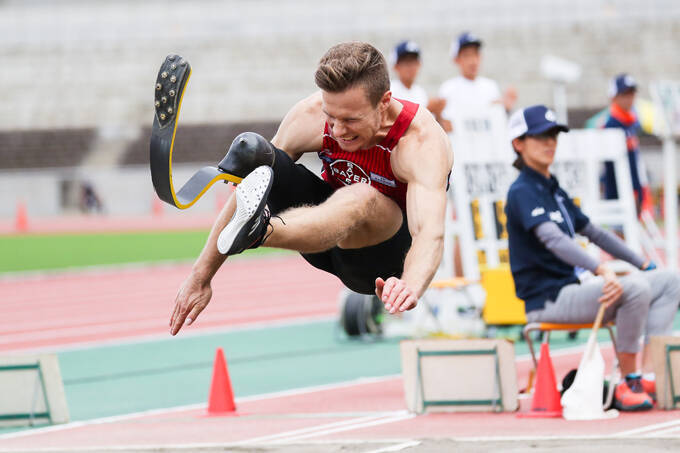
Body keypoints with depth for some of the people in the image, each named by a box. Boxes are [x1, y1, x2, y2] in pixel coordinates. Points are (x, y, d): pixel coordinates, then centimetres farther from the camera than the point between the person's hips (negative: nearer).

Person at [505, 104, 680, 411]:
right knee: (635, 288, -31)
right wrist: (601, 270, -43)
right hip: (548, 300, -10)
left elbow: (593, 233, 26)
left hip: (571, 288, 10)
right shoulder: (523, 192, -13)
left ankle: (648, 376, -8)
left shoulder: (554, 190, 18)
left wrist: (644, 264, 23)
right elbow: (552, 238, -29)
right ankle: (628, 385, -19)